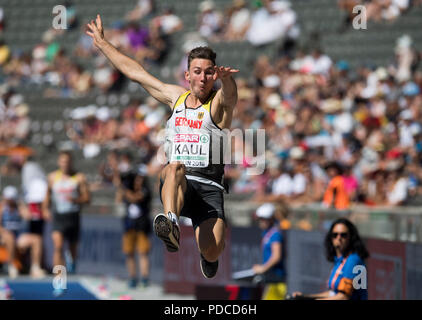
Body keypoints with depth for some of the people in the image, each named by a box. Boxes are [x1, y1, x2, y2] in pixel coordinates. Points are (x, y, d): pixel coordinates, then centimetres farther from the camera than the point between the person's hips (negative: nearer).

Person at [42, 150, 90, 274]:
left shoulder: (79, 178, -1)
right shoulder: (52, 177, 6)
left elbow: (87, 198, -2)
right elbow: (48, 194, 21)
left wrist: (75, 200, -20)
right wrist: (45, 209, 9)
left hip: (73, 216, 0)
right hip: (58, 216, 0)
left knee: (73, 246, 13)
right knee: (58, 246, -16)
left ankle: (72, 261, 45)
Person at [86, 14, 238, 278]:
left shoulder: (219, 103, 5)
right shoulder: (176, 97, 19)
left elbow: (230, 95, -21)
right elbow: (136, 72, 28)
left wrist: (225, 78, -46)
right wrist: (102, 43, 34)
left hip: (209, 189, -2)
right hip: (175, 186, 2)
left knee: (212, 252, -20)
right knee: (175, 167, -34)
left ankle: (210, 251, 20)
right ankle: (171, 224, -60)